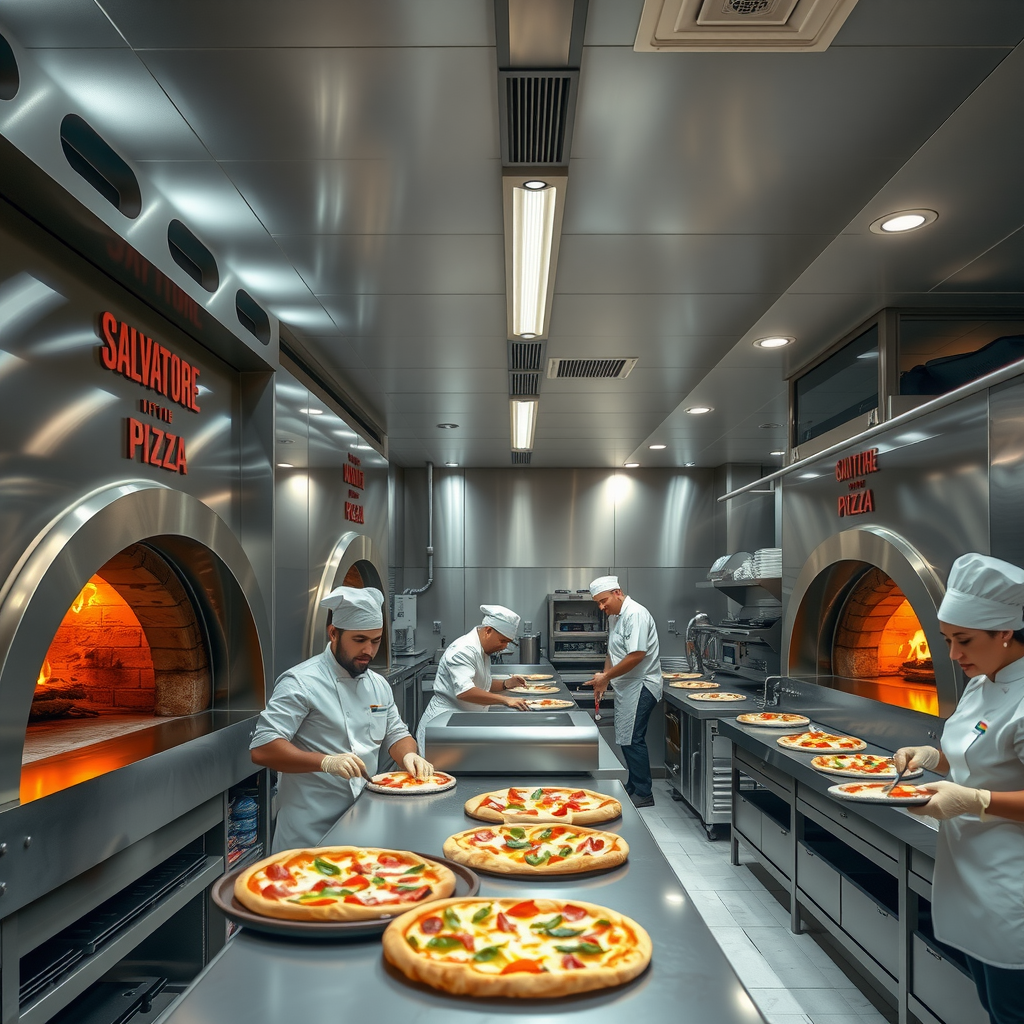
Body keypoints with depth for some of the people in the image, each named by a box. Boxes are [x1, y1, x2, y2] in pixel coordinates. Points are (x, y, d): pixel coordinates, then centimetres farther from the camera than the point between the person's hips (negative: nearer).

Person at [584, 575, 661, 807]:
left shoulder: (635, 614, -19)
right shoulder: (614, 616, 13)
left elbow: (637, 655, -25)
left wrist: (607, 676, -17)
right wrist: (604, 679, 9)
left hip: (641, 686, -10)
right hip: (626, 687, 10)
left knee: (632, 740, -7)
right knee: (627, 740, 14)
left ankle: (643, 794, 2)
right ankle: (633, 788, 24)